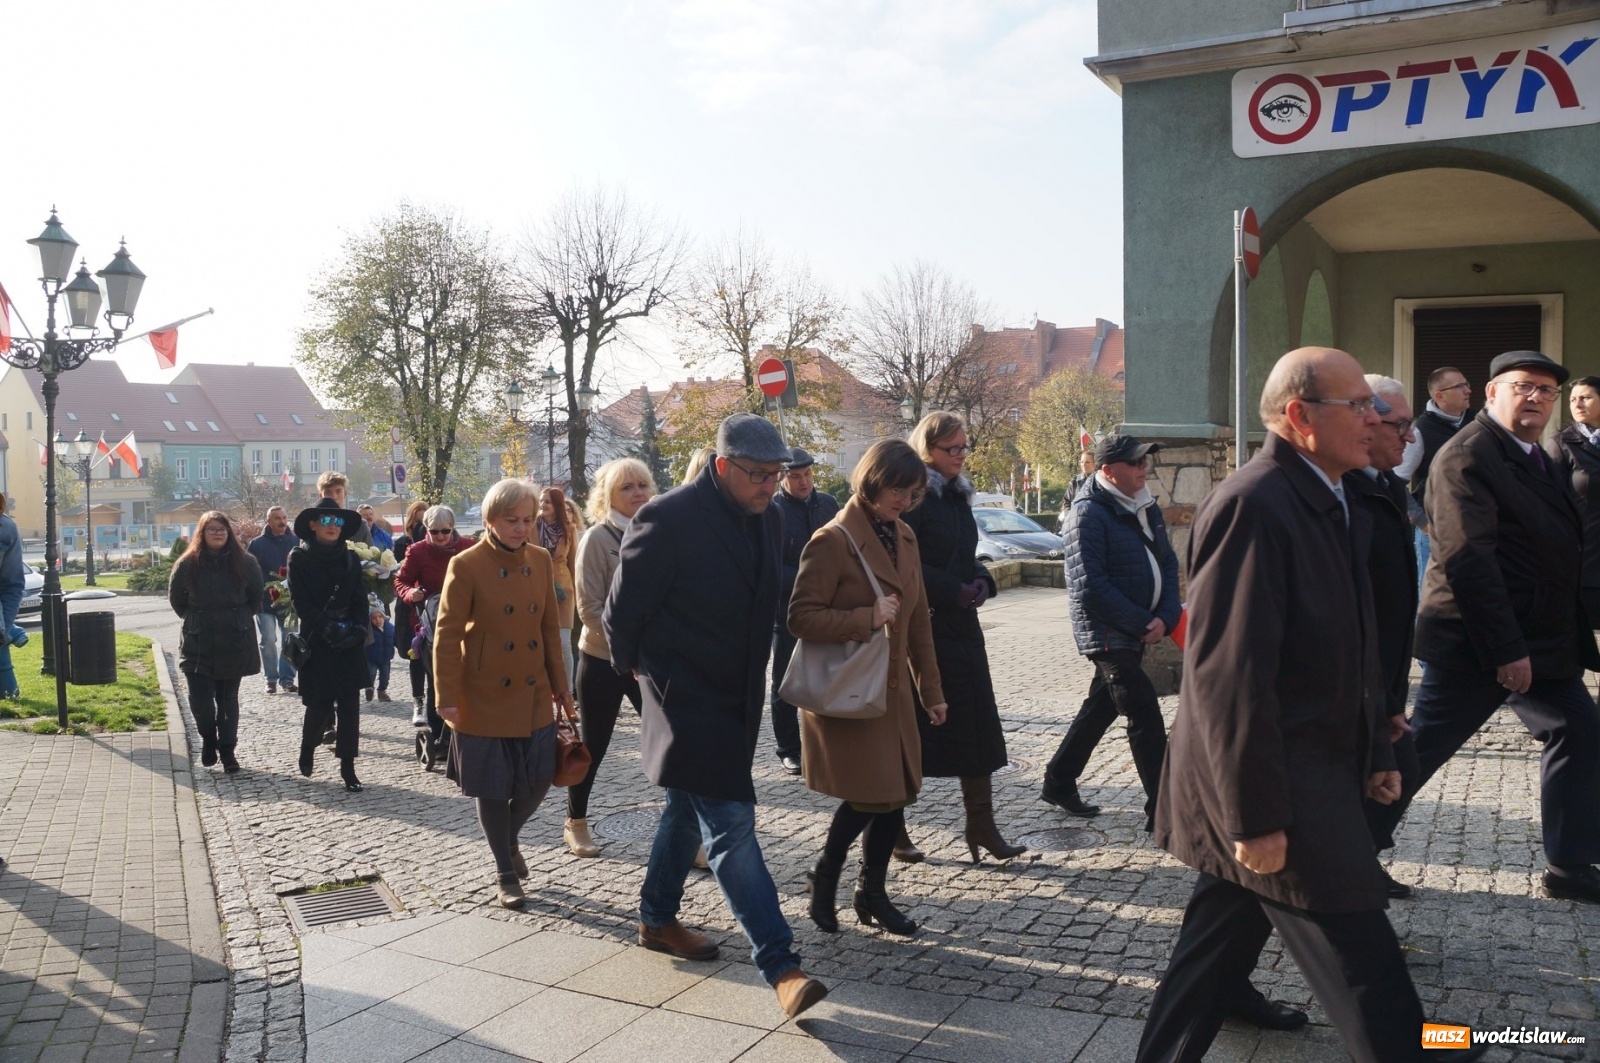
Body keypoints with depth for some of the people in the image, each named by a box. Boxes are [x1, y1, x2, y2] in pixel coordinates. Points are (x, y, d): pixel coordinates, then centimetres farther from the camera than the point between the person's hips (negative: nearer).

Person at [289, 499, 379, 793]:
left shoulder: (350, 558, 9)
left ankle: (347, 766, 7)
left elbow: (360, 600, 6)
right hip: (317, 644, -3)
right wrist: (331, 630, -17)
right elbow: (302, 603, -8)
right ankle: (307, 749, 29)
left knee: (349, 706, 0)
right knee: (320, 705, -1)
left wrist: (359, 629, -11)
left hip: (350, 644, 3)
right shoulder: (299, 558, -1)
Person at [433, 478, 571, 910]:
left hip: (534, 696, 4)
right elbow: (447, 635, -10)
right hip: (485, 699, -4)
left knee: (538, 780, 6)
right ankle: (506, 874, 24)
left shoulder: (541, 560, 3)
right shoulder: (467, 566, -12)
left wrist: (560, 684, 10)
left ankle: (509, 839, 36)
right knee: (493, 787, 7)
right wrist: (448, 697, -11)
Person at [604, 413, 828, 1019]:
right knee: (730, 823, -11)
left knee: (689, 808, 21)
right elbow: (622, 610, -10)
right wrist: (638, 668, 3)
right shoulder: (668, 519, -20)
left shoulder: (768, 519, 3)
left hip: (736, 696, 8)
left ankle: (657, 921, 40)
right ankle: (781, 967, -10)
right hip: (686, 697, -8)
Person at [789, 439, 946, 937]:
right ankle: (825, 876, 20)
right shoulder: (833, 541, -15)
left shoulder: (904, 538, 9)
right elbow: (800, 617, -18)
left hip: (893, 690, 7)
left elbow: (918, 622, 15)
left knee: (897, 793, 9)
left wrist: (931, 690, 16)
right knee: (870, 795, -6)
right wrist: (867, 618, -25)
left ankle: (873, 894, 26)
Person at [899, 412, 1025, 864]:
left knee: (977, 724, 6)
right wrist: (956, 591, -19)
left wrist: (982, 581, 0)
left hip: (960, 624, 8)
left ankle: (981, 824, 13)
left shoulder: (958, 495, 14)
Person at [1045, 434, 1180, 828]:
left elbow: (1167, 564, 11)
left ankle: (1059, 783, 32)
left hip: (1138, 630, 9)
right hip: (1107, 633, -9)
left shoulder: (1146, 508, 9)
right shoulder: (1089, 514, -17)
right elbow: (1089, 588, -21)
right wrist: (1142, 624, -18)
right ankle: (1162, 810, 2)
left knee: (1100, 707, 18)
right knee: (1145, 718, -7)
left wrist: (1165, 617, -6)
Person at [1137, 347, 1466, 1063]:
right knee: (1368, 976, 1)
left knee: (1218, 946, 19)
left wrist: (1376, 751, 21)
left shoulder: (1336, 508, 11)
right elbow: (1228, 673, -25)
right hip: (1278, 798, -10)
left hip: (1311, 780, 10)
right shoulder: (1252, 506, -21)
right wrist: (1256, 817, -23)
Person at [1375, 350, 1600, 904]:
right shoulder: (1468, 456, -16)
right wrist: (1506, 650, -24)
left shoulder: (1535, 457, 15)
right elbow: (1469, 561, -23)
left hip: (1541, 639, 10)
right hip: (1478, 646, -9)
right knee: (1420, 747, -3)